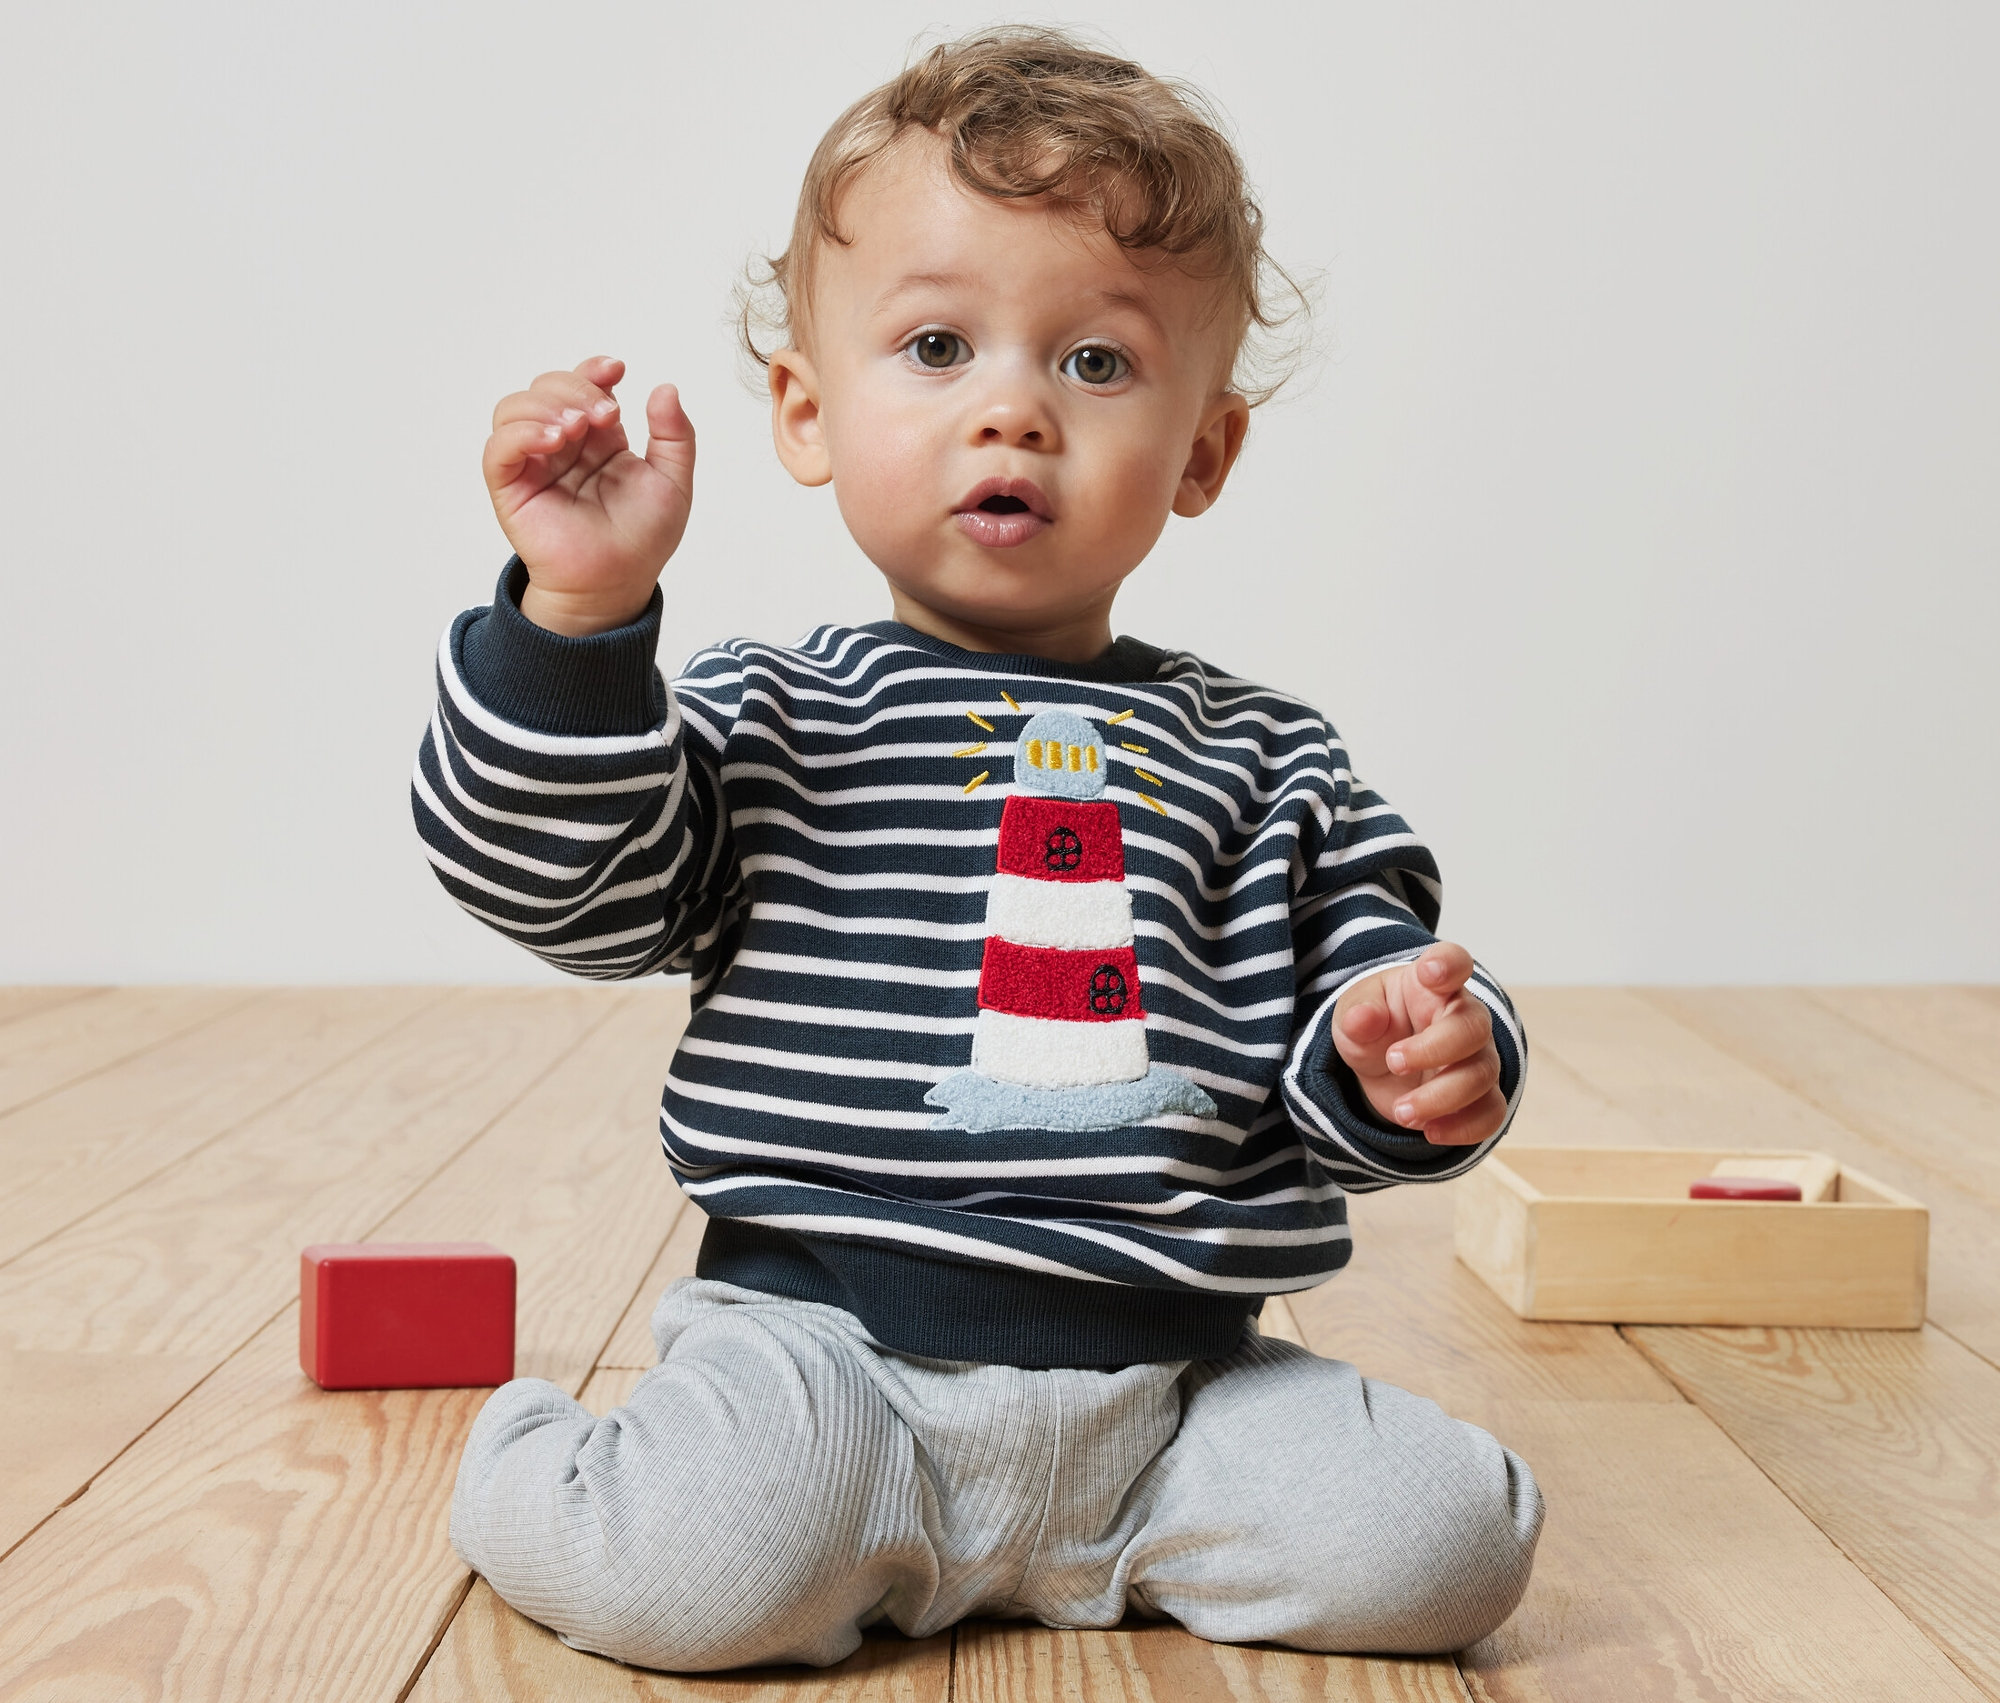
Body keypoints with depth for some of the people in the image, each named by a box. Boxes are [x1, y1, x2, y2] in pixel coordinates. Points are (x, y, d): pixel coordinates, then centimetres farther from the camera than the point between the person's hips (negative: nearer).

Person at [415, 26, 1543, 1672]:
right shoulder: (773, 718, 4)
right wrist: (583, 610, -18)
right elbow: (564, 881, -7)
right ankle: (530, 1458, 8)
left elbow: (1355, 952, 14)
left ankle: (1093, 1537, 13)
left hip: (1169, 1372, 4)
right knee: (699, 1573, -29)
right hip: (828, 1337, -3)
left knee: (1437, 1548, -14)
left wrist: (1412, 1057, -10)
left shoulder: (1263, 758, 12)